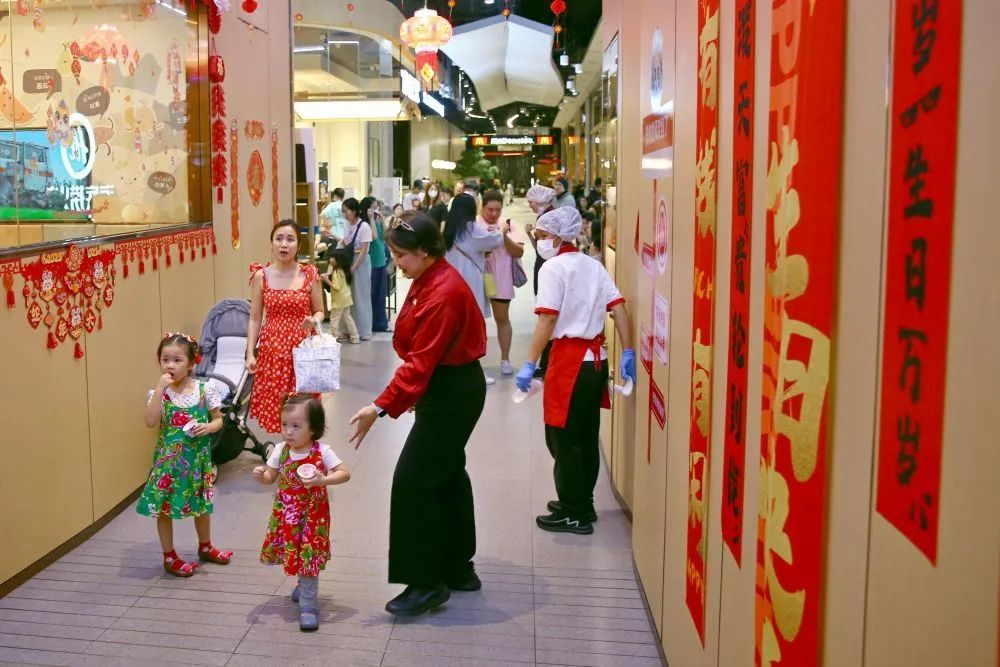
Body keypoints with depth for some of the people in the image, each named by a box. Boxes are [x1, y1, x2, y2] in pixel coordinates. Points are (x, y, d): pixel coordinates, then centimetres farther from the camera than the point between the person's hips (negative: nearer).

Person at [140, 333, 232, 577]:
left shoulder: (205, 389, -7)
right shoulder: (159, 392, -9)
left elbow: (218, 419, 2)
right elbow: (151, 422, -24)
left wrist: (208, 427, -20)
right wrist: (160, 388, -27)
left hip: (198, 456, 2)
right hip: (169, 458, -2)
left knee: (202, 504, 17)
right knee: (164, 506, 6)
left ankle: (205, 547, 39)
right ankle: (169, 556, 23)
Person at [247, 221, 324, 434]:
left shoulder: (310, 275, -1)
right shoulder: (261, 276, 1)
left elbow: (319, 311, 8)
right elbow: (255, 318, 3)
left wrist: (314, 321, -15)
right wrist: (250, 353, -3)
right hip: (272, 348, 1)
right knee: (273, 405, 1)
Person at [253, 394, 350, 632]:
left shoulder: (322, 452, -17)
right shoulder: (280, 450, -6)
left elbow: (345, 473, -17)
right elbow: (270, 477, 4)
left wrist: (322, 480, -32)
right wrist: (260, 475, -20)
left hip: (312, 515, -4)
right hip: (286, 514, 4)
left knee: (309, 557, -3)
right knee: (293, 554, 16)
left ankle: (308, 605, 7)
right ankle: (304, 584, 45)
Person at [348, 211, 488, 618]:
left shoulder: (443, 293, -24)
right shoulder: (430, 279, 7)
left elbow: (420, 361, -28)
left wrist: (382, 407, -30)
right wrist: (414, 395, 16)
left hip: (452, 396, -11)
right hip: (448, 389, 11)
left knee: (413, 480, -7)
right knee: (447, 475, 17)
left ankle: (427, 584, 3)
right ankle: (458, 570, 31)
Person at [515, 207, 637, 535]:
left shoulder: (553, 267, -9)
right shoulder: (593, 265, 12)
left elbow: (547, 319, -18)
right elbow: (618, 308, 4)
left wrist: (529, 365, -17)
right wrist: (628, 353, 3)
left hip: (569, 359, -8)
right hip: (596, 358, 8)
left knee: (563, 438, 2)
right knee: (587, 436, 17)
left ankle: (574, 514, 8)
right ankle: (582, 503, 28)